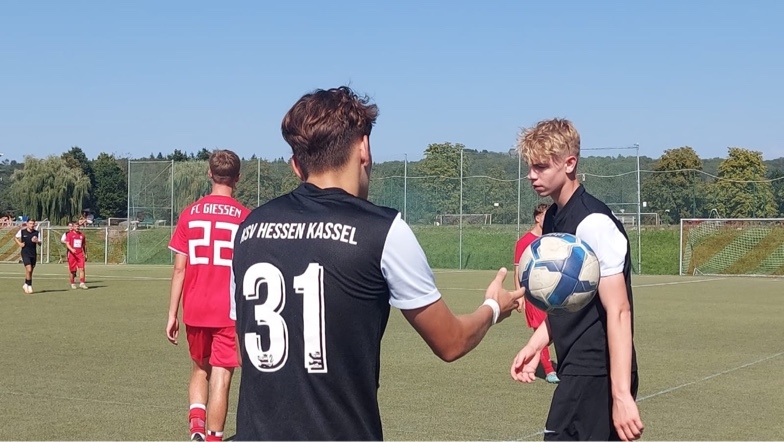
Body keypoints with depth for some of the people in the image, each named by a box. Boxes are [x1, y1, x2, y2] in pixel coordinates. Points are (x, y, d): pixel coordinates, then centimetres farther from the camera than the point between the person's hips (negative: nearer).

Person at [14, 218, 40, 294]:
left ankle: (26, 285, 30)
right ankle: (29, 286, -6)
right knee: (29, 269, -16)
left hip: (33, 254, 3)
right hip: (25, 253, -3)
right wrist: (19, 243, -3)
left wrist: (36, 241, -20)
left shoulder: (37, 233, 1)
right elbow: (15, 238, 14)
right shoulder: (22, 231, -3)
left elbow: (40, 243, 3)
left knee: (30, 271, 11)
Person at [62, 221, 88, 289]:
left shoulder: (82, 235, 12)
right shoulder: (69, 234, 1)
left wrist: (85, 254, 18)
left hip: (80, 254, 2)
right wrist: (72, 249, -26)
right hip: (71, 253, -2)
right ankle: (72, 283, 15)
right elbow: (67, 244, -7)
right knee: (72, 270, 2)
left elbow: (84, 245, 19)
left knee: (82, 269, -10)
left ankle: (82, 283, -9)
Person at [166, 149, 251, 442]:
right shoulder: (245, 217, -3)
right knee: (220, 377, 3)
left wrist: (172, 314, 6)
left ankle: (196, 418, -1)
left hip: (195, 310, 2)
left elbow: (180, 268, 1)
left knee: (200, 369, 20)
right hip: (230, 312, -2)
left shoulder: (190, 214, 2)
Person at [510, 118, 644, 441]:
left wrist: (621, 394, -25)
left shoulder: (593, 222, -17)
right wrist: (536, 344, 7)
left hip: (596, 372, -9)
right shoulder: (553, 220, 10)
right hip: (577, 367, 9)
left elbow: (619, 312, -21)